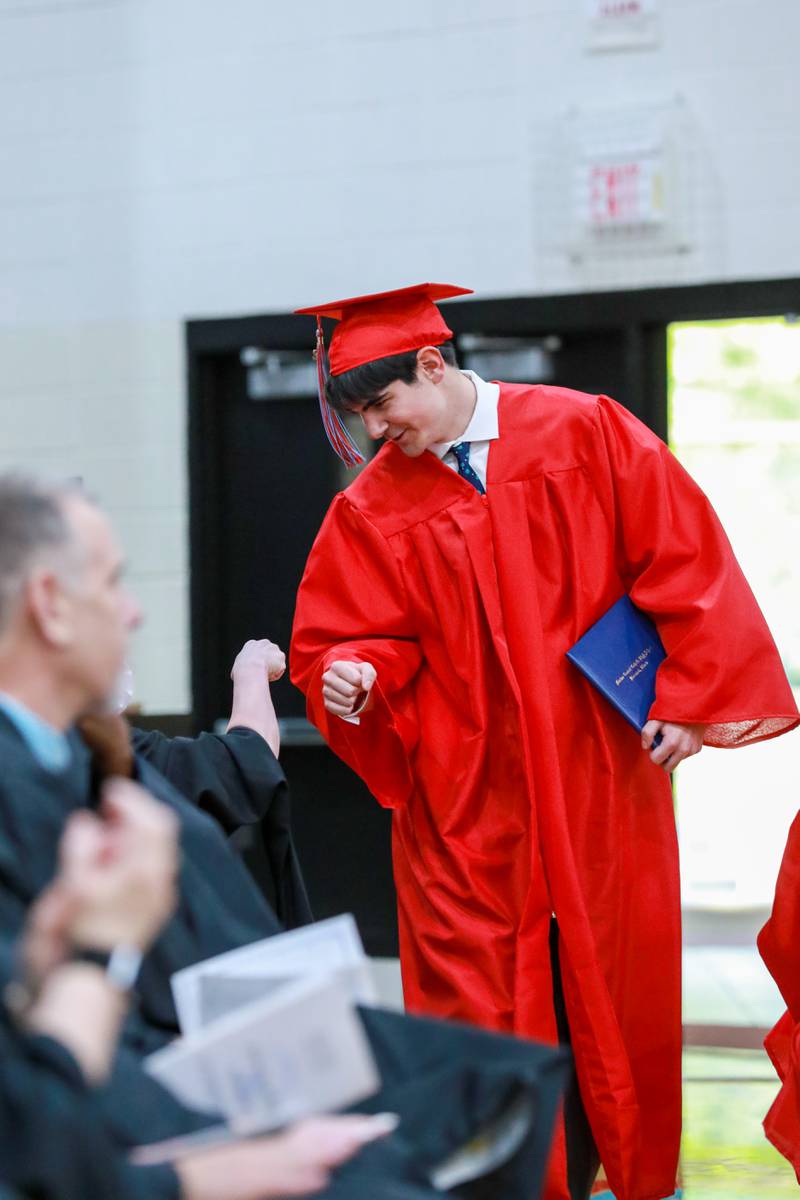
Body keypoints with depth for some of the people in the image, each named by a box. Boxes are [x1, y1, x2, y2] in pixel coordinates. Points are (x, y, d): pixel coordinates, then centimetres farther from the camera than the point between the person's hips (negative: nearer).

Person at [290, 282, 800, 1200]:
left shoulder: (586, 434, -4)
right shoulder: (372, 510, 1)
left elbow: (684, 561, -4)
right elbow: (346, 638, 3)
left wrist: (686, 696, -9)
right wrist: (354, 676, -20)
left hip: (601, 776, 0)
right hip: (466, 794, 1)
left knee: (607, 993, 9)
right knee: (480, 1007, -1)